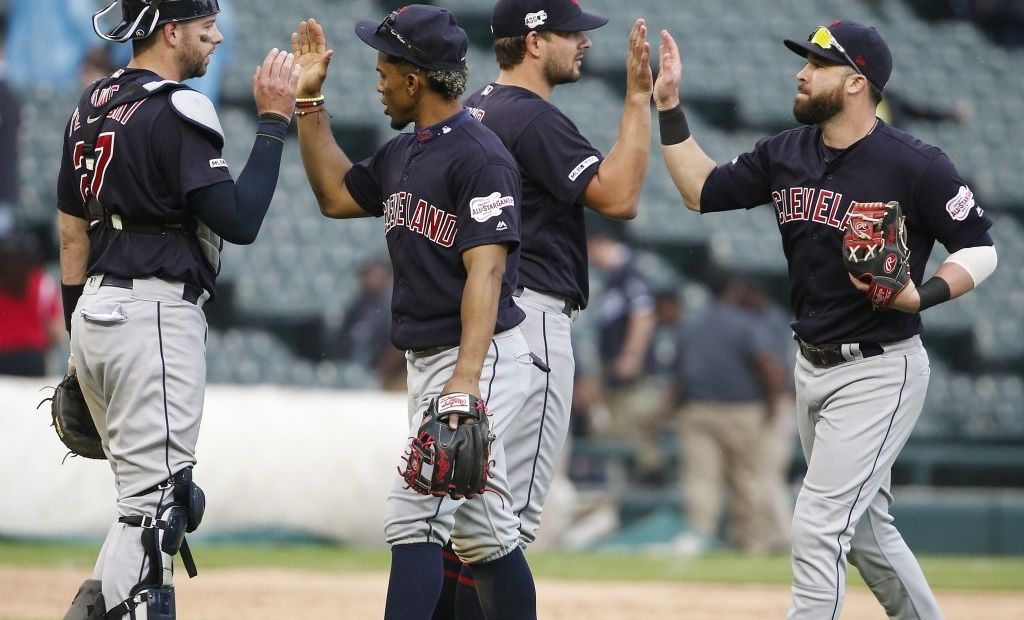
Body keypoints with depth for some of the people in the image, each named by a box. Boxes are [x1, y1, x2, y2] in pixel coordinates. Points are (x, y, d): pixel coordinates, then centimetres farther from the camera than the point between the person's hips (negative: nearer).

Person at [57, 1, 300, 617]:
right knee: (157, 503, -10)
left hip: (95, 313, 9)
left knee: (162, 495, 16)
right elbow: (238, 222, -16)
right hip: (156, 315, -9)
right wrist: (274, 120, -11)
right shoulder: (177, 110, -12)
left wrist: (78, 343, 23)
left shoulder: (92, 105, 15)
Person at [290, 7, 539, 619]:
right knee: (483, 533, 13)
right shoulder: (401, 155, 14)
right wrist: (310, 99, 22)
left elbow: (486, 271, -23)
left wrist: (466, 379, -33)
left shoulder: (480, 156, -15)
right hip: (428, 360, 10)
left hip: (481, 358, -10)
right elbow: (336, 195, 30)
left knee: (415, 513, -16)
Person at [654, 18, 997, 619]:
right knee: (867, 529, 17)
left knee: (818, 526, -13)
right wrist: (669, 107, 3)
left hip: (880, 371, -8)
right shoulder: (786, 154, 4)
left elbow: (981, 251, -10)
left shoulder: (915, 165, -16)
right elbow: (702, 190, 12)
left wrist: (921, 295, -26)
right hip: (813, 368, 8)